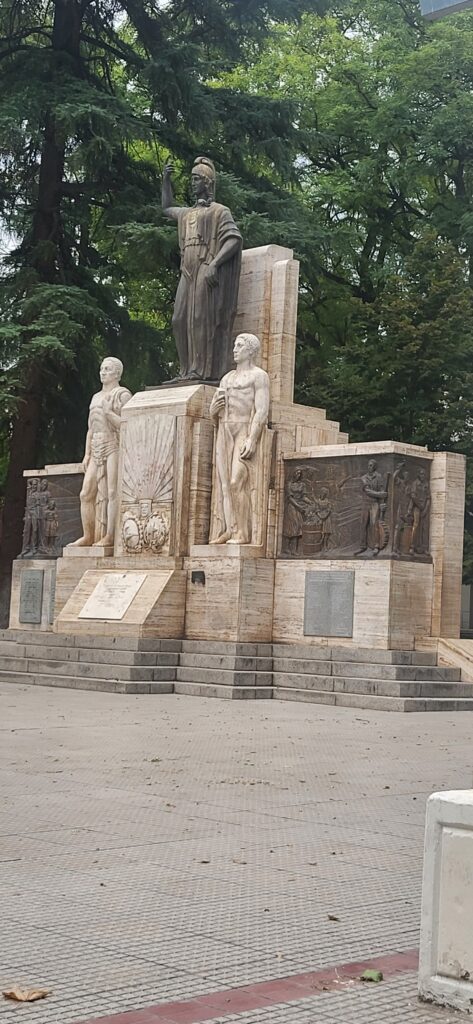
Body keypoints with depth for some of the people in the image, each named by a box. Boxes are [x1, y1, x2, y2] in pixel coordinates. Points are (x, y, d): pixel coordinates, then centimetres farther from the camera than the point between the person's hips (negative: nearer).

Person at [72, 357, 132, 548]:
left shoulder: (123, 394, -1)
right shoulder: (96, 397, 22)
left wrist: (109, 412, -17)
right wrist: (87, 454, 15)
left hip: (116, 448, -8)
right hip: (97, 451, 8)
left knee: (112, 493, -13)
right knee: (86, 494, 2)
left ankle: (109, 537, -14)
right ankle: (88, 536, 7)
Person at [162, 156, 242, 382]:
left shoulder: (219, 211, 2)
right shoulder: (187, 213, 24)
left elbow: (234, 239, -10)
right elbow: (167, 208, 43)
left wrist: (215, 264, -23)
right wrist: (166, 180, 31)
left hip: (207, 273, -7)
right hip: (188, 274, 7)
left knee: (202, 319, -15)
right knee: (180, 321, 1)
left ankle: (204, 370, -17)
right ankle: (187, 370, 2)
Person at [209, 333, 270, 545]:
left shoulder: (258, 375, 2)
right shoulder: (227, 377, 24)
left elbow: (262, 410, -10)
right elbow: (214, 415, 25)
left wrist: (252, 439, -21)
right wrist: (214, 409, 0)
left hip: (246, 432, -7)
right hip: (224, 434, 7)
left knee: (239, 481, -17)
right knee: (224, 483, -1)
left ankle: (243, 533, -17)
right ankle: (225, 531, -2)